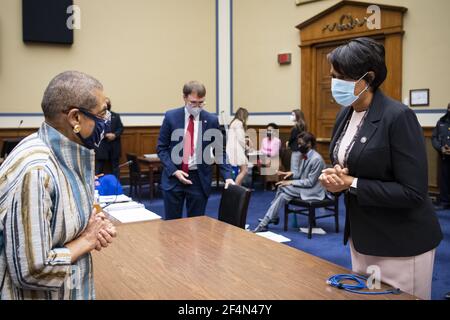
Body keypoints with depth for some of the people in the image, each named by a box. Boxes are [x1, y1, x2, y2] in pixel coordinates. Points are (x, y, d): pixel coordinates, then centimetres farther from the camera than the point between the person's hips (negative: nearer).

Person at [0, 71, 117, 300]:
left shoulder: (72, 154, -4)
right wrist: (87, 240, -16)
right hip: (39, 294, -8)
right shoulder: (33, 171, -29)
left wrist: (93, 228, -8)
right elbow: (32, 271, -28)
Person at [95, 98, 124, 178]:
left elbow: (121, 128, 7)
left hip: (114, 146, 4)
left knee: (115, 167, 11)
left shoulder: (116, 116, 13)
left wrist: (115, 135, -12)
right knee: (99, 168, 2)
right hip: (101, 146, -4)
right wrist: (106, 135, -19)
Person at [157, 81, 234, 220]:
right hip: (174, 177, 0)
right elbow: (162, 148, 1)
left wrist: (227, 176, -9)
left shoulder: (211, 120, -1)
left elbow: (220, 150, 2)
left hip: (199, 178, 0)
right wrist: (174, 171, -11)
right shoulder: (171, 117, -2)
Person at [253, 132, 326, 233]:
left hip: (313, 190, -8)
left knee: (282, 187, -19)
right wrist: (292, 174, -3)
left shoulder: (316, 159, -20)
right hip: (304, 187, 8)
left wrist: (291, 182, -21)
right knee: (283, 195, -12)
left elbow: (310, 182, -21)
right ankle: (264, 223, -11)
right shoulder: (304, 155, 7)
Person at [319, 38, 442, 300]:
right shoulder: (346, 114, 4)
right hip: (362, 237, 8)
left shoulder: (398, 116, -20)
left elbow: (413, 192, -23)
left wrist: (351, 184, -23)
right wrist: (334, 178, -9)